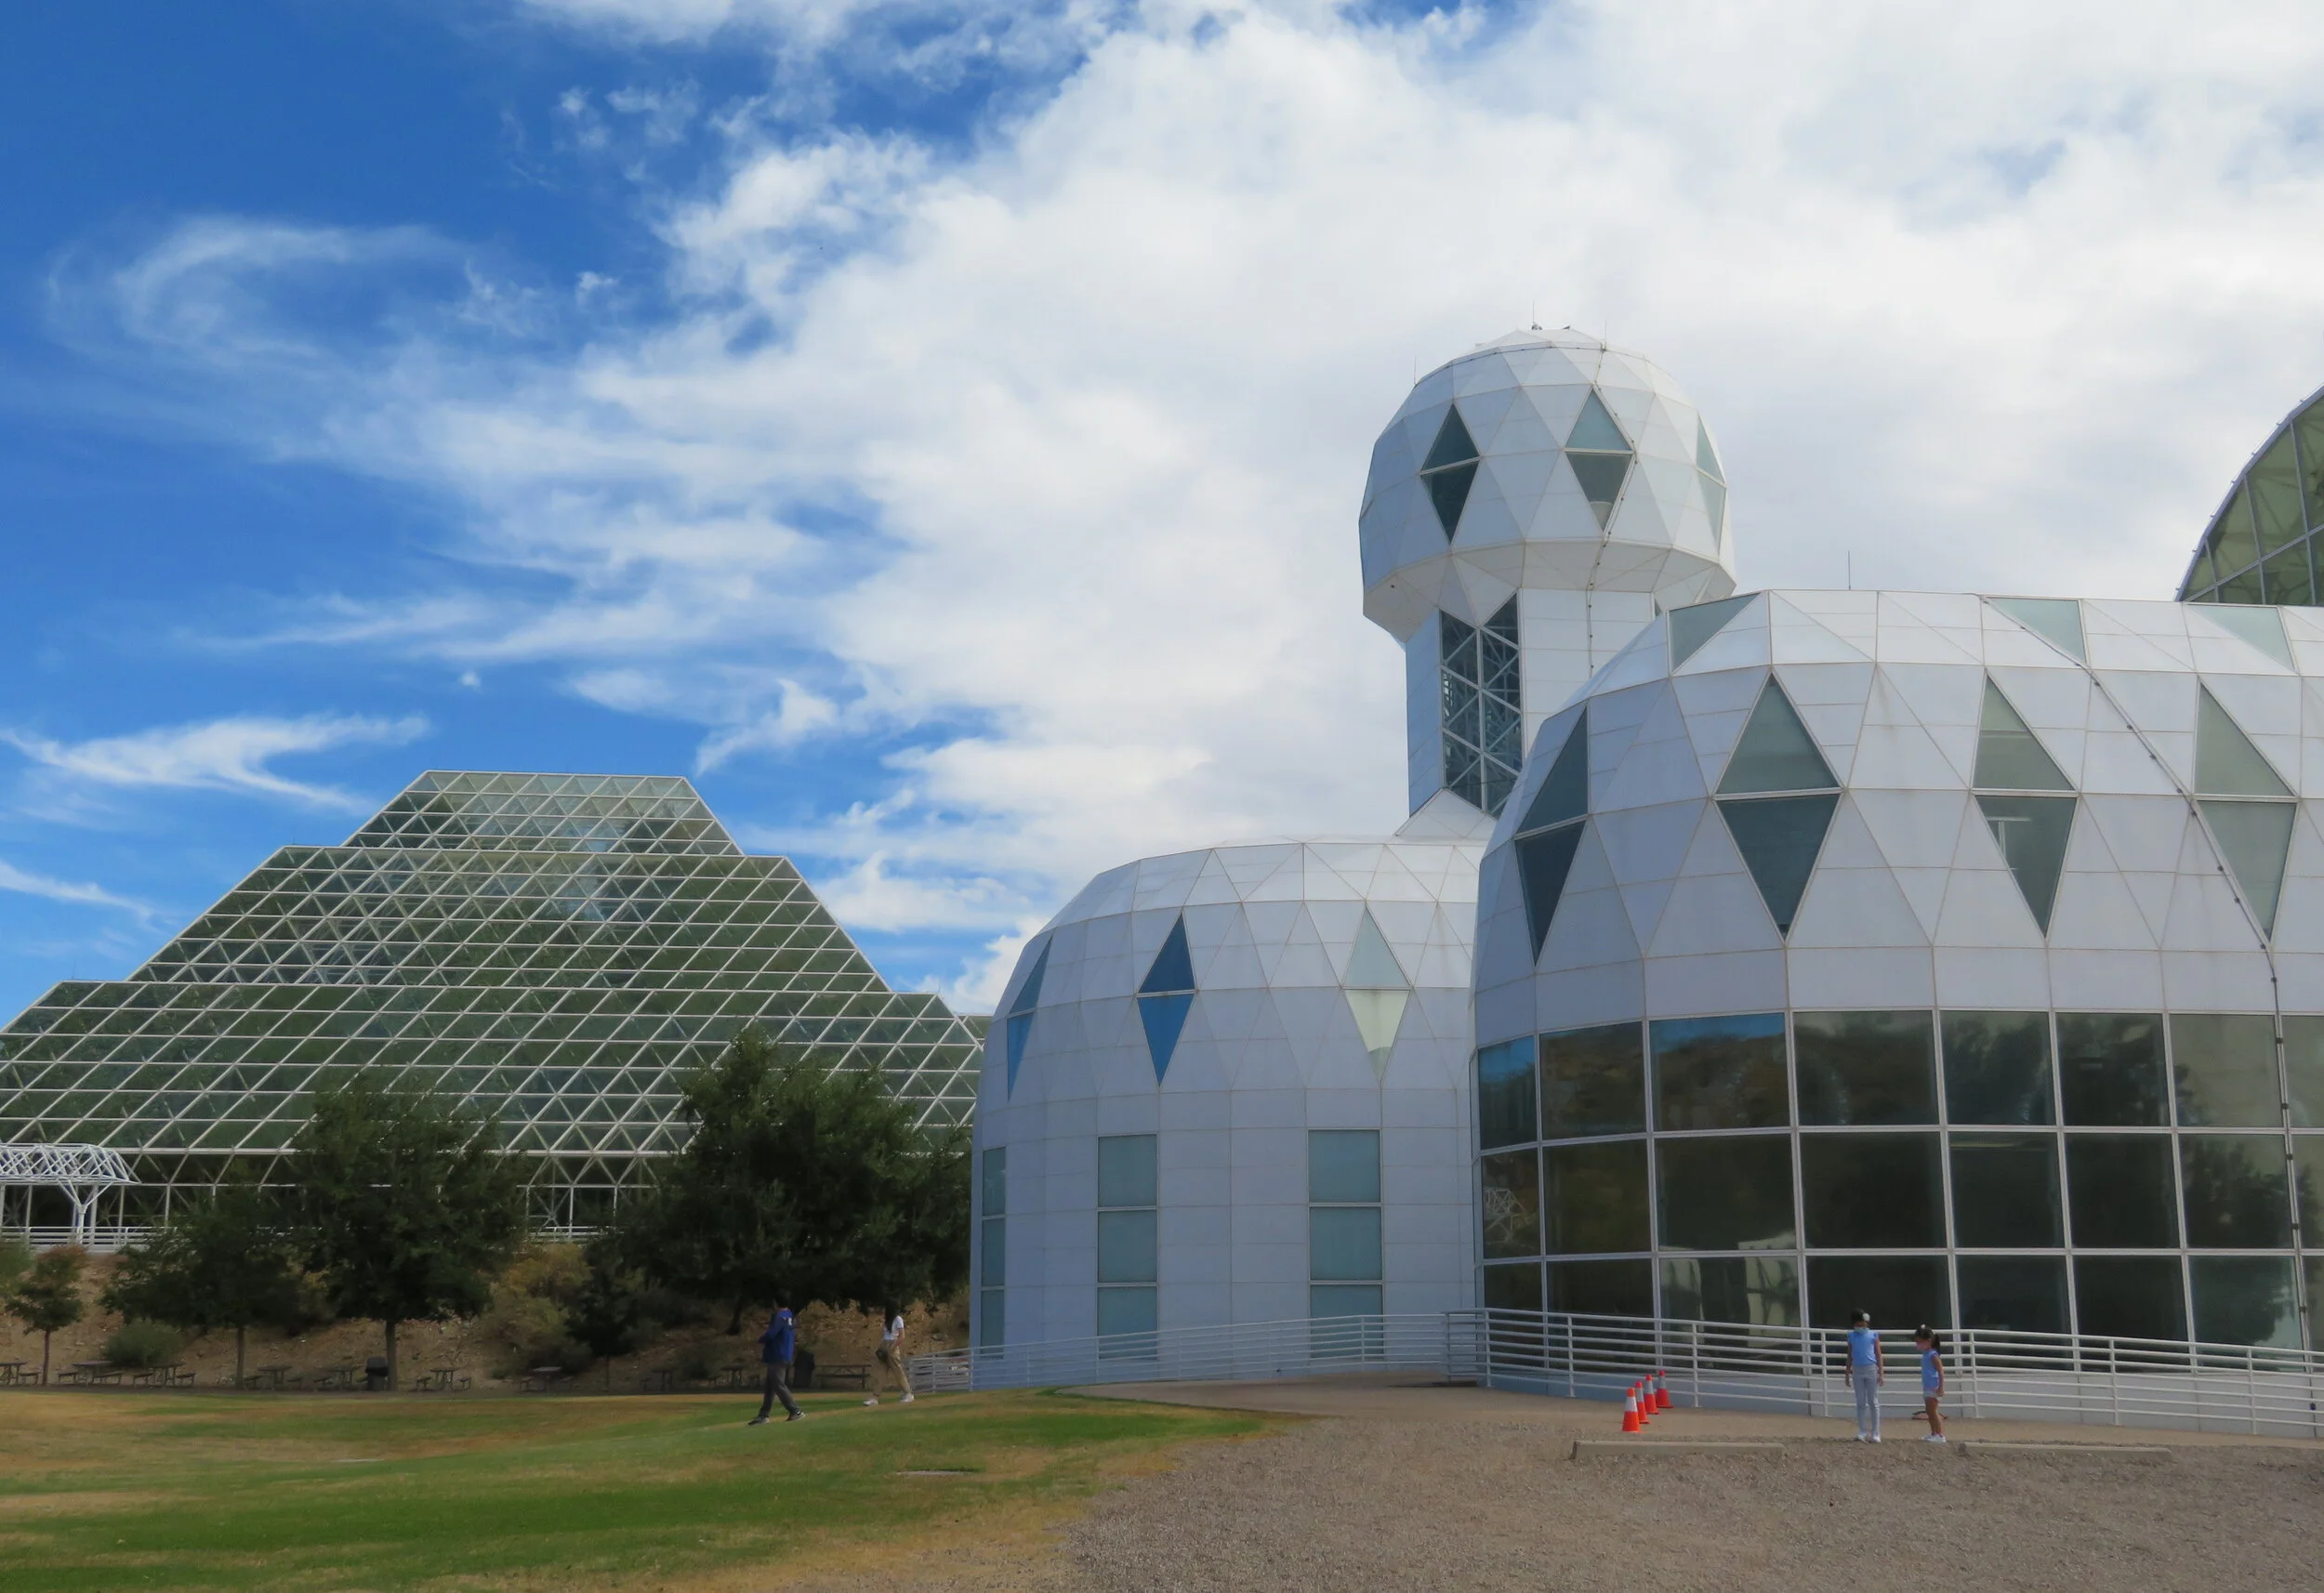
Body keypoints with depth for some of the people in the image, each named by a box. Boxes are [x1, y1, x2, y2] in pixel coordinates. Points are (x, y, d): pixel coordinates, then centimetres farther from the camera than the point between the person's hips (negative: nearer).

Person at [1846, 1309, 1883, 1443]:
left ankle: (1875, 1434, 7)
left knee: (1873, 1402, 2)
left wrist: (1881, 1373, -5)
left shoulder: (1873, 1335, -2)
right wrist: (1848, 1373, 10)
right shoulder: (1852, 1336, 5)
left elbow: (1878, 1355, -1)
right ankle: (1862, 1433, 9)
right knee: (1860, 1403, 6)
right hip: (1857, 1371, 2)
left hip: (1871, 1370, -2)